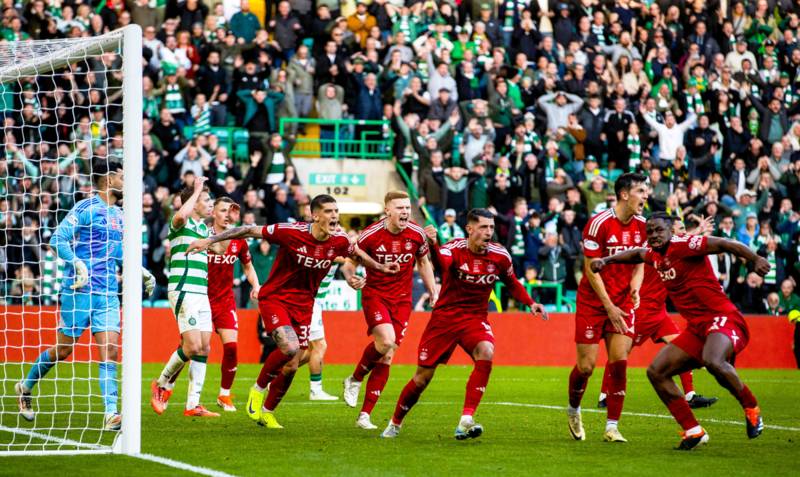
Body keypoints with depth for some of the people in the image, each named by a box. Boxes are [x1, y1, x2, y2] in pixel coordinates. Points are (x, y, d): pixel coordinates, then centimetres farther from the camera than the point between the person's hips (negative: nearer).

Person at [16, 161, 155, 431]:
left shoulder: (118, 215, 17)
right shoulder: (85, 208, -6)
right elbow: (57, 240, -11)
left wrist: (143, 274, 19)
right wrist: (76, 263, -24)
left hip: (108, 293, 6)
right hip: (79, 289, -6)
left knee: (110, 352, -7)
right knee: (63, 350, 3)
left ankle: (111, 414, -13)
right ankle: (25, 387, 27)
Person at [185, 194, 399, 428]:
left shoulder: (339, 241, -8)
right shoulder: (291, 232, -21)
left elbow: (357, 253, 17)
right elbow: (249, 231, -14)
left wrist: (380, 267, 27)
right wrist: (210, 240, -13)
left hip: (302, 305, 5)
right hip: (274, 298, -5)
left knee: (291, 367, 4)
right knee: (290, 347, -27)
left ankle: (267, 412, 26)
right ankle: (258, 389, 0)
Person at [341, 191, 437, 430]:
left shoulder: (417, 234, -4)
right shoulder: (370, 235, -13)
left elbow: (423, 262, 14)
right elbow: (351, 262, -3)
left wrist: (433, 293, 12)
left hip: (402, 300, 3)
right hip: (375, 294, -3)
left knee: (386, 356, -1)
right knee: (386, 340, -27)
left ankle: (365, 415, 5)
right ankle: (355, 379, 1)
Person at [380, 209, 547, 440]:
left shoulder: (500, 256, -5)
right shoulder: (454, 248, -16)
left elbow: (512, 284, 15)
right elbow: (442, 263, -41)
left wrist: (530, 303, 0)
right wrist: (433, 246, -62)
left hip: (475, 317, 2)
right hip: (444, 316, -2)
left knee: (486, 352, -30)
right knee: (422, 377, 2)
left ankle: (465, 421, -29)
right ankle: (395, 423, 27)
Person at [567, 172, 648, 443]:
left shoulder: (641, 225, 2)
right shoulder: (599, 223, -16)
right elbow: (591, 269, -14)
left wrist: (635, 288, -7)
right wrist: (609, 307, -16)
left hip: (622, 302, 4)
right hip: (592, 302, -4)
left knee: (619, 362, -8)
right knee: (586, 365, -2)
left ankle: (612, 427, -3)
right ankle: (573, 410, 28)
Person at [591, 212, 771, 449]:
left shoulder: (682, 245, -12)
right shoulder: (655, 254, 13)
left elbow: (726, 244, -21)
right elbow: (637, 254, 38)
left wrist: (755, 259, -34)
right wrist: (606, 260, 29)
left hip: (723, 319, -9)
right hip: (697, 329, 9)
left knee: (713, 361, -38)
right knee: (656, 372, 2)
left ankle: (751, 409, -15)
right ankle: (693, 431, 7)